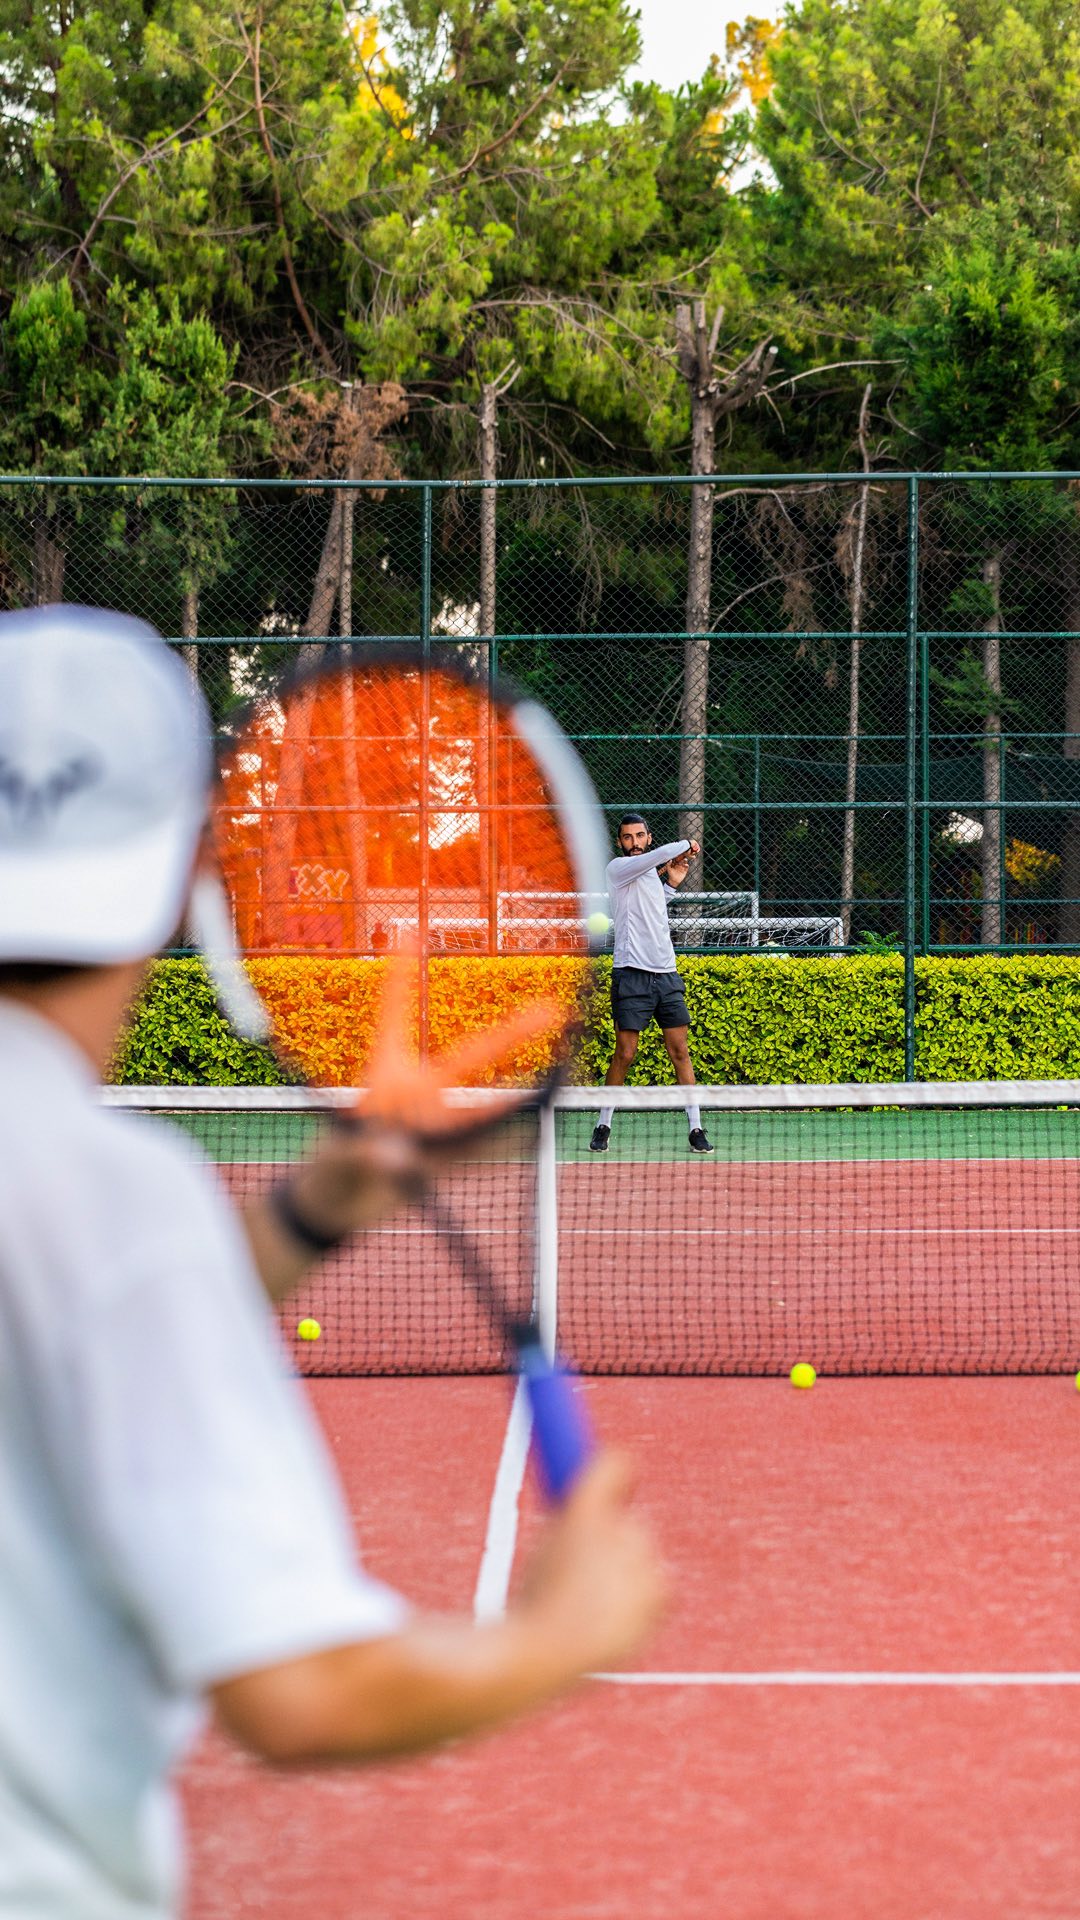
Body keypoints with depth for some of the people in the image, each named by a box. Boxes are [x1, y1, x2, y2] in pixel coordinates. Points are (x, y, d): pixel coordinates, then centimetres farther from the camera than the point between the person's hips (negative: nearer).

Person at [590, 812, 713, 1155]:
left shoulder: (652, 874, 17)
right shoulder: (618, 868, -5)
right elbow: (663, 853, -19)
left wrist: (671, 884, 22)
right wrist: (687, 844, -1)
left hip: (666, 974, 6)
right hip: (632, 975, -6)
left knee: (680, 1052, 2)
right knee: (624, 1054, -5)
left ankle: (696, 1128, 3)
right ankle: (603, 1126, 8)